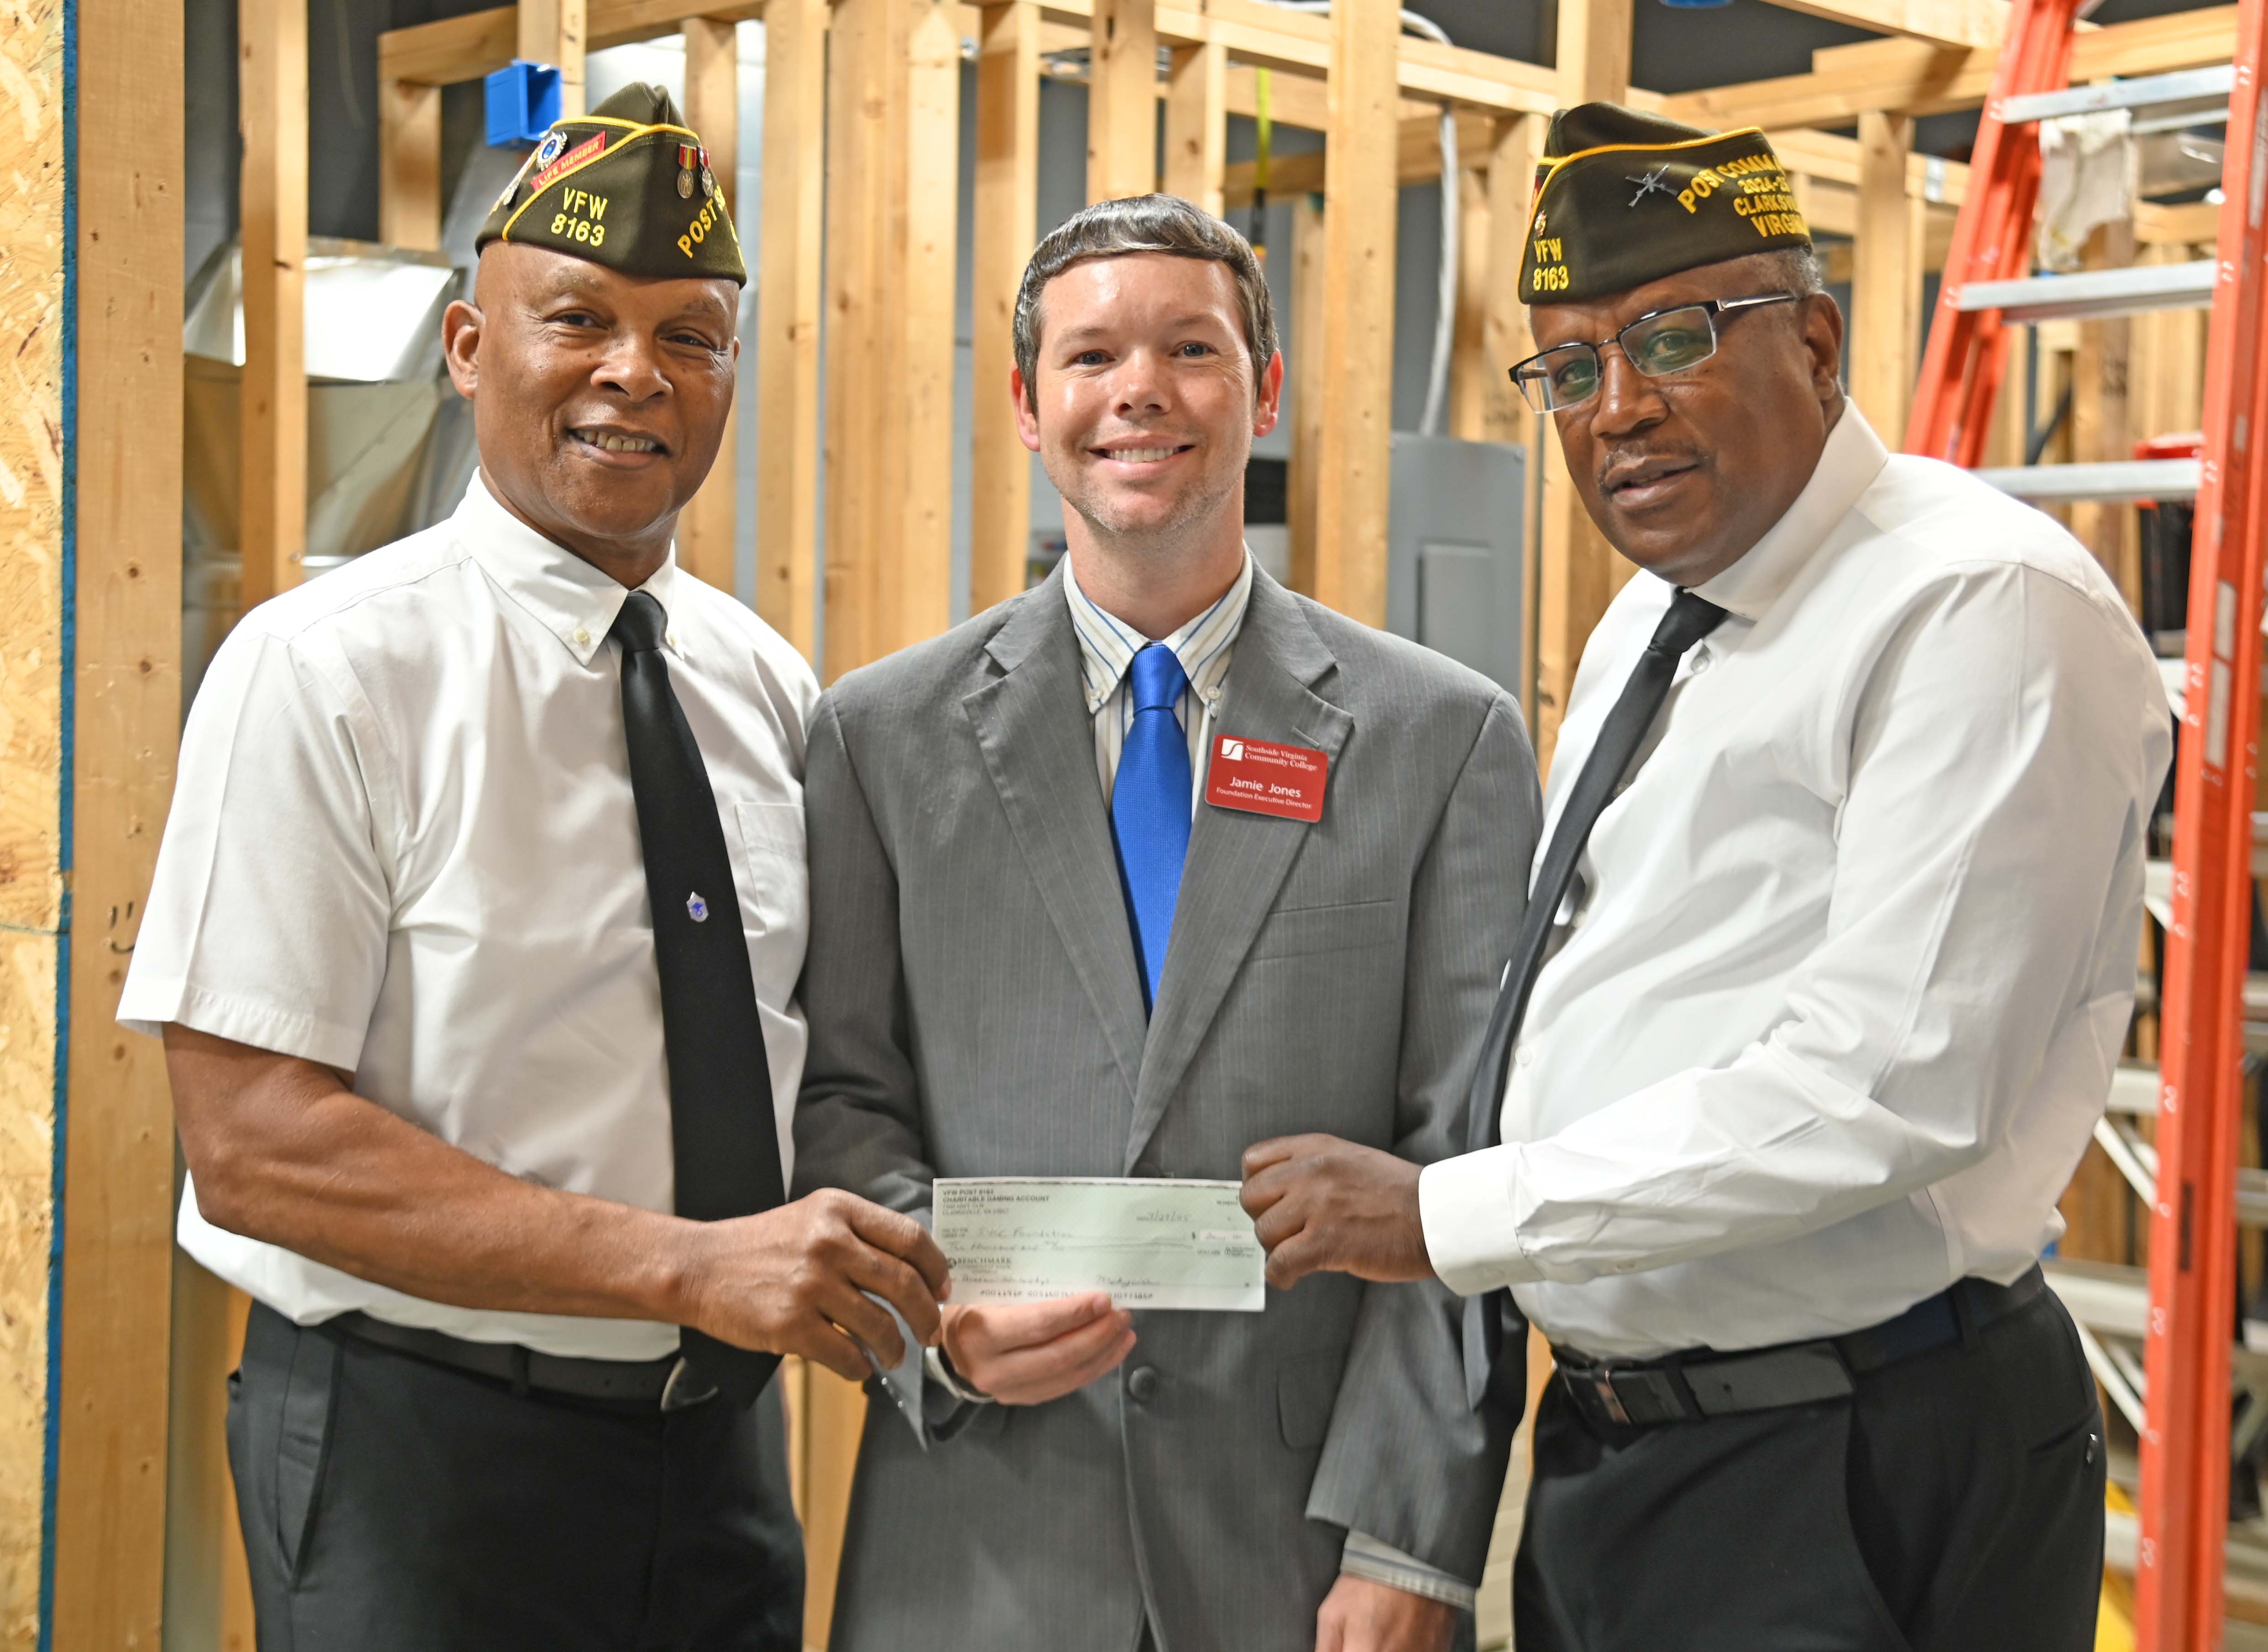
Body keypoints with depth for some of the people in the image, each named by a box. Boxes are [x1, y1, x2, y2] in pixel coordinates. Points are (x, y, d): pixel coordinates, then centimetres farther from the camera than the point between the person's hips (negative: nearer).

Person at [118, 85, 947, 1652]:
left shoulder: (772, 687, 4)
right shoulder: (323, 670, -13)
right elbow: (255, 1143, -19)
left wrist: (914, 1277, -7)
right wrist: (687, 1265, -25)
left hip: (723, 1445, 5)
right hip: (423, 1458, -5)